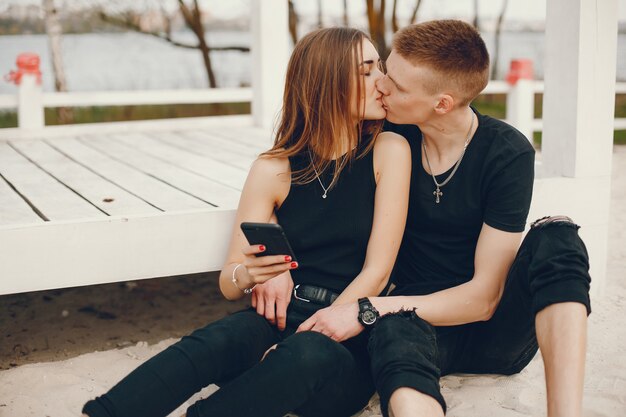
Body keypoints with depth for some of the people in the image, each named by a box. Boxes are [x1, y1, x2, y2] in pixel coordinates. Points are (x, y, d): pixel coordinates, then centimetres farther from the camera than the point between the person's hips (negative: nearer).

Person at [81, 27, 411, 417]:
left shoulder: (387, 151, -1)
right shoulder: (275, 169, 4)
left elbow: (378, 268, -8)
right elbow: (228, 284, 6)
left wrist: (312, 334, -20)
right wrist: (246, 276, -19)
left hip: (347, 344, -1)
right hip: (278, 319, 2)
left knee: (310, 354, -37)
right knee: (220, 340, -33)